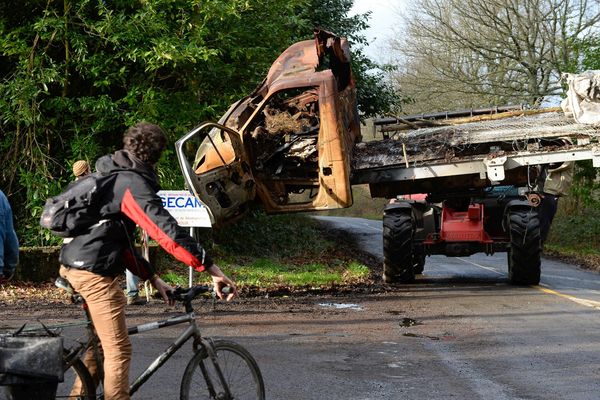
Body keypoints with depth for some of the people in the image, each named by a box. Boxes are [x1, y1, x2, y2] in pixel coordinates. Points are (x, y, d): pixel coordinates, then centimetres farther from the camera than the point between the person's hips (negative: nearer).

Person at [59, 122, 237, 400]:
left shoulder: (108, 176, 17)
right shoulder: (133, 184, -14)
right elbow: (167, 231, -26)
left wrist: (153, 278, 13)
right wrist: (211, 269, -28)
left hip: (71, 264, 10)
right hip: (95, 272, -10)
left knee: (99, 342, 23)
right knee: (118, 351, -5)